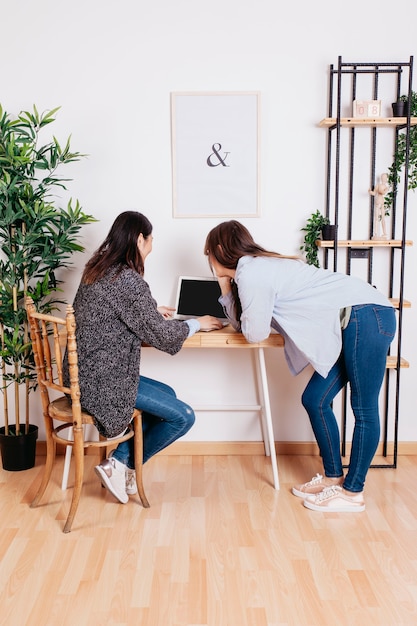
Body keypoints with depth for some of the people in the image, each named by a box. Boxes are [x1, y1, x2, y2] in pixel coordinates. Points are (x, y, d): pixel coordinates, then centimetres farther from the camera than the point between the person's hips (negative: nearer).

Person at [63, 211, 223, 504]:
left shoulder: (97, 270, 8)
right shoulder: (128, 279, -20)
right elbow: (161, 334, -15)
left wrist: (153, 311, 27)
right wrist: (197, 323, 2)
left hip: (85, 374, 10)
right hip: (103, 381, -10)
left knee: (167, 395, 21)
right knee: (183, 416, -3)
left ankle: (120, 459, 19)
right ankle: (123, 465, 11)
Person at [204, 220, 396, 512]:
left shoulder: (251, 273, -13)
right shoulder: (256, 266, 16)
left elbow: (254, 333, -11)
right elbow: (239, 322, 18)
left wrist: (245, 322, 9)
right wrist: (226, 288, 13)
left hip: (366, 315, -10)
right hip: (353, 323, 10)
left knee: (364, 409, -1)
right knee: (315, 401, 11)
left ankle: (353, 493, 8)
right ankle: (333, 477, 22)